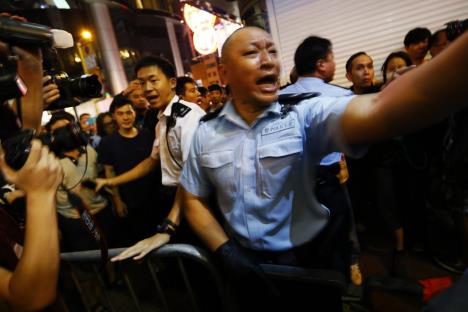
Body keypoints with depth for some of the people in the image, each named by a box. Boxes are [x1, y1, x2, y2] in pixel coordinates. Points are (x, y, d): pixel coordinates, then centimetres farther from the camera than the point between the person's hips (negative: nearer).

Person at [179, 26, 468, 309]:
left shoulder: (304, 116, -16)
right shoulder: (205, 134, -6)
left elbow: (375, 110, -36)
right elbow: (194, 201, 2)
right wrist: (226, 251, -10)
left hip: (306, 259, -2)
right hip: (244, 263, 3)